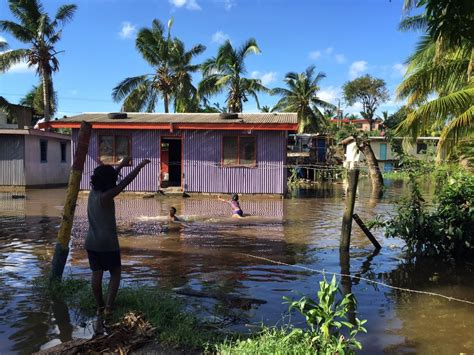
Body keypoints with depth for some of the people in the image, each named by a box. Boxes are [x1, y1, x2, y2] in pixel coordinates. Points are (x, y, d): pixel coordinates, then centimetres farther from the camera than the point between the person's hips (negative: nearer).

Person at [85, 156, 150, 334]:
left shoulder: (93, 192, 3)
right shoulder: (106, 196, -17)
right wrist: (140, 166, -3)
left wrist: (121, 164, 26)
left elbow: (106, 175, 18)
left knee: (96, 275, 12)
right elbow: (126, 181, -13)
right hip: (108, 244, -6)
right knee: (115, 273, 9)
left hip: (91, 243, 6)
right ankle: (108, 307, -2)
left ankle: (100, 308, 25)